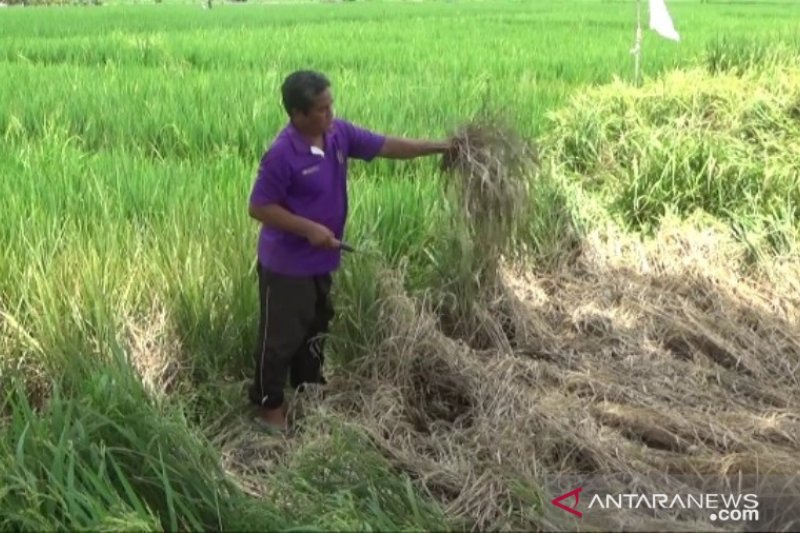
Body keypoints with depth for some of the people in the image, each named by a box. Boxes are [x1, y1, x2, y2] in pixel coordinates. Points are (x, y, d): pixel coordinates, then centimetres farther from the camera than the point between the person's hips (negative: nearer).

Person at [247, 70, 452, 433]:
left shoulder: (339, 134, -4)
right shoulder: (281, 155, -26)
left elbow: (386, 146, 1)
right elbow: (259, 207, -21)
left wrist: (440, 147, -1)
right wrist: (308, 228, -26)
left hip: (321, 260, 8)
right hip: (285, 264, -8)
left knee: (315, 329, 23)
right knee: (281, 335, 7)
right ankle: (268, 405, 25)